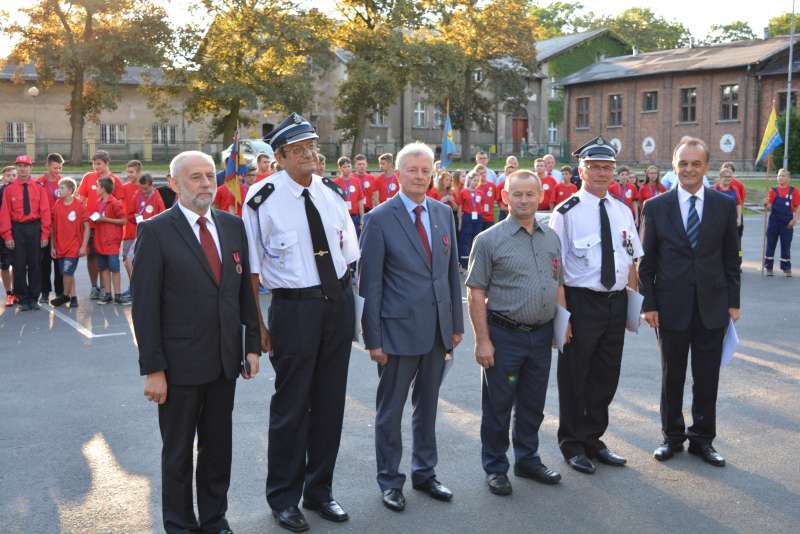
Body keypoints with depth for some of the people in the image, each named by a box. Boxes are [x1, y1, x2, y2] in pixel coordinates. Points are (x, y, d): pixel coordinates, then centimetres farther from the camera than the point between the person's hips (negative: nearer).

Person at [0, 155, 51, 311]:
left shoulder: (39, 189, 3)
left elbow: (45, 212, 1)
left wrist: (45, 234, -5)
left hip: (35, 229, 1)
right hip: (17, 229, -1)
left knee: (35, 264, 5)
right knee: (19, 265, 2)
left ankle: (34, 298, 14)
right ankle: (23, 299, 11)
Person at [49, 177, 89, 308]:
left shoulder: (79, 205, -7)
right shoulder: (57, 205, 3)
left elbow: (86, 227, -5)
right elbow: (53, 227, 8)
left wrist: (83, 246, -9)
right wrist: (52, 246, 7)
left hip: (74, 246, -4)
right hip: (60, 246, 4)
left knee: (67, 271, -9)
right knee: (68, 273, 9)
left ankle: (65, 296, 10)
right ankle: (73, 297, 19)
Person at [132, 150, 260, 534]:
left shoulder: (232, 225, 6)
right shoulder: (155, 231, -10)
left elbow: (245, 290, 10)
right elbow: (144, 306, -11)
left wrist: (252, 344, 5)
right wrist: (152, 369, -14)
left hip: (225, 360, 5)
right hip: (180, 364, -4)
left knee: (218, 446, 16)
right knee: (178, 451, 12)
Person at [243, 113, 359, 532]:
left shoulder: (332, 193, 5)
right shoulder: (263, 200, -11)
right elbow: (251, 270, -8)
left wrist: (346, 303, 10)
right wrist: (257, 325, -10)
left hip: (339, 304, 5)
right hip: (294, 307, -5)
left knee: (330, 401, 14)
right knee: (291, 405, 5)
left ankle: (319, 490, 33)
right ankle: (283, 498, 26)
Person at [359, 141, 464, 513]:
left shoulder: (444, 213, 7)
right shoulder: (379, 219, -9)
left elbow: (452, 271, 11)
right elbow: (369, 283, -9)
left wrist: (457, 324, 9)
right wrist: (373, 339, -11)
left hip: (438, 330, 5)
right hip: (399, 330, -5)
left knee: (427, 406, 17)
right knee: (390, 410, 9)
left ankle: (425, 473, 33)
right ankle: (390, 481, 24)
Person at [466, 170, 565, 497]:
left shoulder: (551, 238, 10)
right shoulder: (489, 240, -8)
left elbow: (558, 285, 17)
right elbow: (476, 293, -9)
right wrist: (482, 341, -13)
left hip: (541, 335, 5)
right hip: (504, 335, -5)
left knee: (533, 405, 16)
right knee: (498, 406, 5)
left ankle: (528, 460, 32)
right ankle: (495, 468, 20)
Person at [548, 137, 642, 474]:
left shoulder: (623, 211, 9)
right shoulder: (567, 213, -10)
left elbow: (631, 261, 14)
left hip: (616, 302, 6)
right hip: (581, 303, -6)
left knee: (606, 377, 15)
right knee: (574, 377, 7)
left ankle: (593, 440, 33)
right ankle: (572, 445, 25)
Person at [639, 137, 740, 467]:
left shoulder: (725, 205, 2)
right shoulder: (655, 207, -1)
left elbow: (731, 258, 5)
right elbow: (647, 261, 1)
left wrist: (733, 301, 2)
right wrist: (648, 303, -4)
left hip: (712, 306, 1)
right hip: (672, 306, -1)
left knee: (707, 377, 9)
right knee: (672, 376, 11)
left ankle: (702, 438, 24)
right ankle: (672, 436, 26)